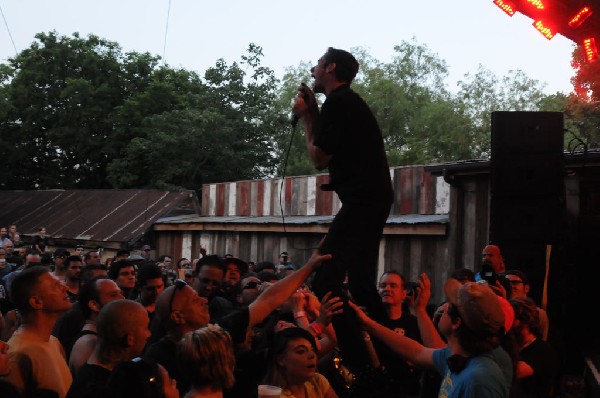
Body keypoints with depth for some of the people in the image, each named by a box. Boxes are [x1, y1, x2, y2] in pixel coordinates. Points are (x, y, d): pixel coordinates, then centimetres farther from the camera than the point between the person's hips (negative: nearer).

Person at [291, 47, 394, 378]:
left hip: (362, 200, -11)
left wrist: (305, 115, 1)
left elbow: (319, 158, -11)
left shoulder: (337, 102, -11)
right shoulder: (350, 101, 21)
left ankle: (358, 363, -19)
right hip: (373, 199, 11)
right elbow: (329, 151, 21)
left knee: (325, 281, -15)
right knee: (361, 283, 18)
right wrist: (311, 113, 17)